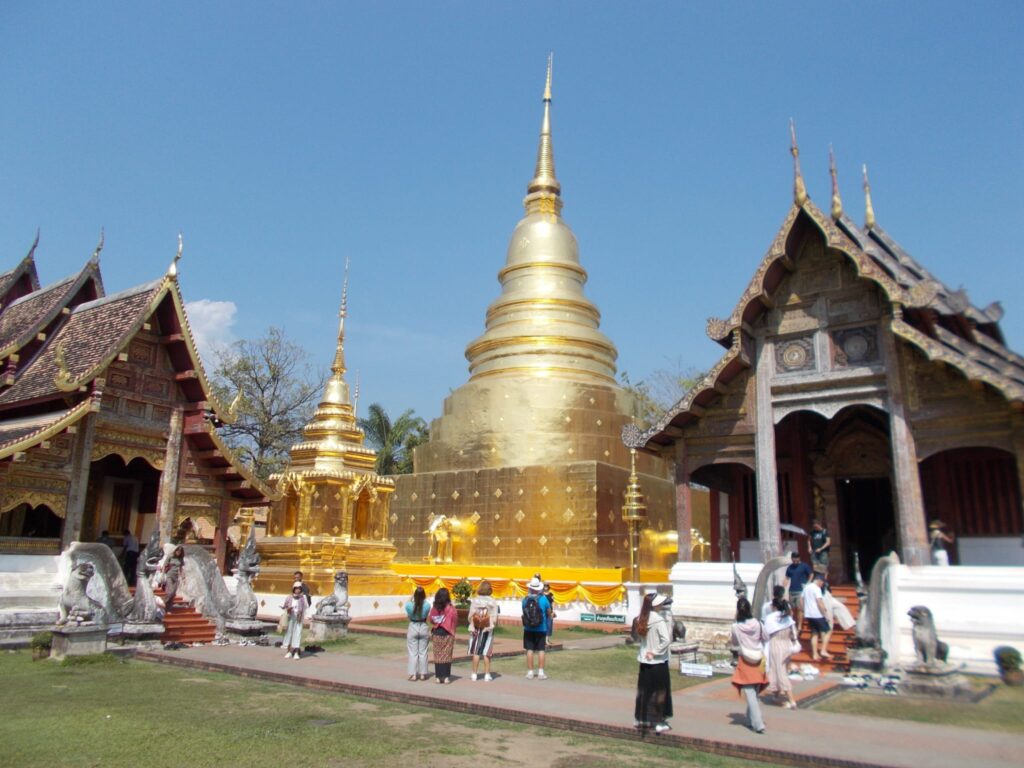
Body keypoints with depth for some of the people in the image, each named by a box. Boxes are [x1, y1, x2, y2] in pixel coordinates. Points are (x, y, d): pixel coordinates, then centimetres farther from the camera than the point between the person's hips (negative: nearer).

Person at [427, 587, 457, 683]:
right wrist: (453, 633, 0)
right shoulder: (451, 609, -10)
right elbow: (454, 621, -9)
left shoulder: (434, 608, -3)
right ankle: (446, 677, 5)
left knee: (437, 655, 9)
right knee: (447, 656, 6)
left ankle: (438, 677, 11)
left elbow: (429, 620, -2)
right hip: (447, 634, -2)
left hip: (436, 634, 2)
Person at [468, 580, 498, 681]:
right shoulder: (493, 602, -9)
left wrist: (472, 626, 4)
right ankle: (487, 674, 10)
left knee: (476, 651, 9)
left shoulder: (474, 601, -8)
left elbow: (470, 617, -8)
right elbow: (495, 619, -8)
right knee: (486, 652, 8)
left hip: (476, 629, 0)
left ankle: (474, 674, 12)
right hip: (488, 629, 0)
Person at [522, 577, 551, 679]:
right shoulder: (543, 599, -9)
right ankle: (540, 672, 4)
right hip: (541, 629, -1)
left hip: (528, 629, 1)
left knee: (530, 650, 7)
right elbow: (548, 612, 4)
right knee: (540, 650, 5)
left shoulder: (525, 599, -5)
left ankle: (530, 672, 11)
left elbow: (524, 612, 5)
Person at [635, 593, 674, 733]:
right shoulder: (659, 620, -20)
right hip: (658, 662, -6)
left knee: (644, 690, 17)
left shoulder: (642, 620, -1)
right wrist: (656, 652, -16)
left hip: (644, 661, 6)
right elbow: (667, 640, -29)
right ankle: (659, 722, 12)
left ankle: (642, 719, 28)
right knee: (660, 692, 6)